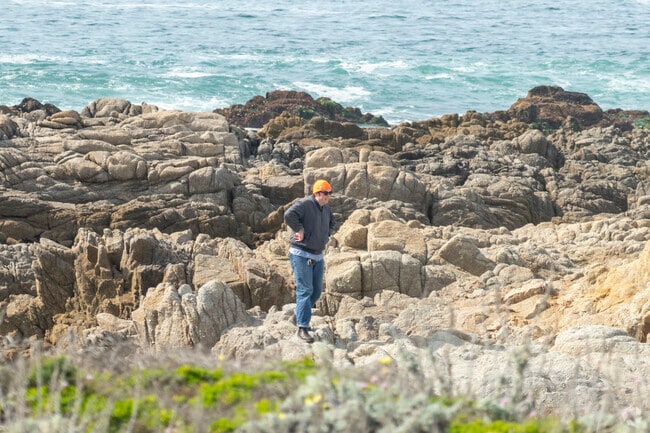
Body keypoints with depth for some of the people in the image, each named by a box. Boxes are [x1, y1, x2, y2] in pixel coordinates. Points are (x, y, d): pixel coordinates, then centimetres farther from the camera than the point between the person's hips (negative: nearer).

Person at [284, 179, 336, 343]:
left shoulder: (326, 208, 11)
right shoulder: (304, 204, -15)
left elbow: (331, 222, 32)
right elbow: (289, 215, -34)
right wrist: (299, 230, -22)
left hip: (318, 255, 8)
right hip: (301, 254, -8)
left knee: (317, 290, 13)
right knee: (305, 290, -12)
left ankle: (300, 317, 31)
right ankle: (302, 328, -11)